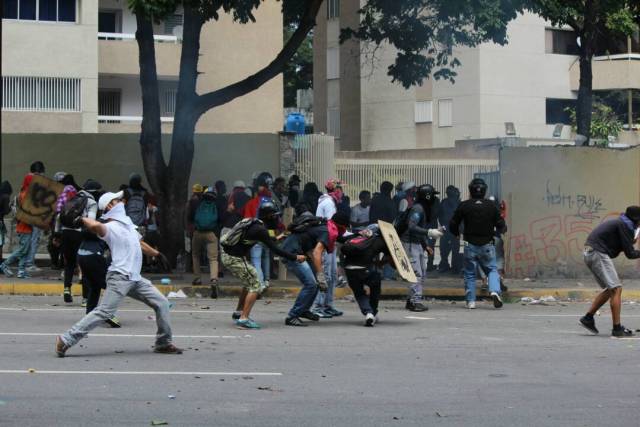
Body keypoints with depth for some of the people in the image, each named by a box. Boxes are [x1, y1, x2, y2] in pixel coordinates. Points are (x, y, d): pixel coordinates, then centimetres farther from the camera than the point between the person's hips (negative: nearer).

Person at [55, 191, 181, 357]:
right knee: (104, 312, -17)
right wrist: (82, 220, -15)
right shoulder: (110, 227, -9)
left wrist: (157, 254, 41)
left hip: (135, 279, 9)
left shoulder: (128, 223, 20)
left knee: (161, 303, 6)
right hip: (119, 277, -9)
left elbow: (140, 243, 35)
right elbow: (96, 226, -33)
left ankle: (163, 343, 16)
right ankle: (66, 340, -16)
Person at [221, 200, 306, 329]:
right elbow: (275, 250, -16)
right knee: (254, 285, -5)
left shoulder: (253, 224, 12)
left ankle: (238, 312, 31)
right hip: (235, 259, -9)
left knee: (249, 282, 24)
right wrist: (295, 257, -11)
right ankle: (243, 319, -12)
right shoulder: (260, 230, -16)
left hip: (228, 254, 9)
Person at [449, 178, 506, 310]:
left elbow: (453, 225, 0)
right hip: (487, 245, 0)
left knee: (469, 274, 9)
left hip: (470, 245, 0)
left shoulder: (464, 206, -4)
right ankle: (494, 291, -14)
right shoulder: (491, 205, -2)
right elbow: (501, 225, 0)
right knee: (492, 270, 11)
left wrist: (457, 234, 21)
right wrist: (494, 232, 22)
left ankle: (471, 301, 5)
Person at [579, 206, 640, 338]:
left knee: (609, 289, 17)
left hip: (590, 254, 10)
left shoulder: (620, 223, 19)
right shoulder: (624, 226, -11)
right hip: (598, 254, -10)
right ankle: (617, 329, -13)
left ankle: (588, 318, 19)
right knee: (616, 289, -10)